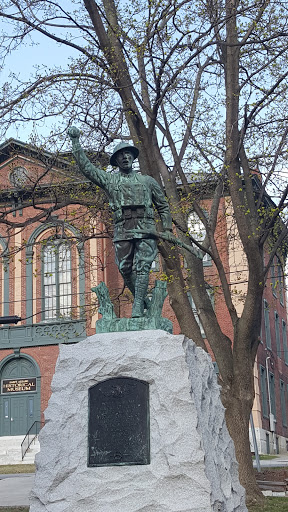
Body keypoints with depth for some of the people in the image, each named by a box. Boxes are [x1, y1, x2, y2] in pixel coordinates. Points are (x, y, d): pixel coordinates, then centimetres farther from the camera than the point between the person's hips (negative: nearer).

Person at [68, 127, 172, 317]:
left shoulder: (147, 181, 18)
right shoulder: (109, 180, 17)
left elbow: (163, 206, 21)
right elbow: (86, 167, 14)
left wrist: (167, 229, 9)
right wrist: (76, 141, 11)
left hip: (146, 229, -1)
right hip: (122, 231, 2)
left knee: (142, 266, -11)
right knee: (125, 269, -2)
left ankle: (138, 307, -15)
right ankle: (143, 301, 15)